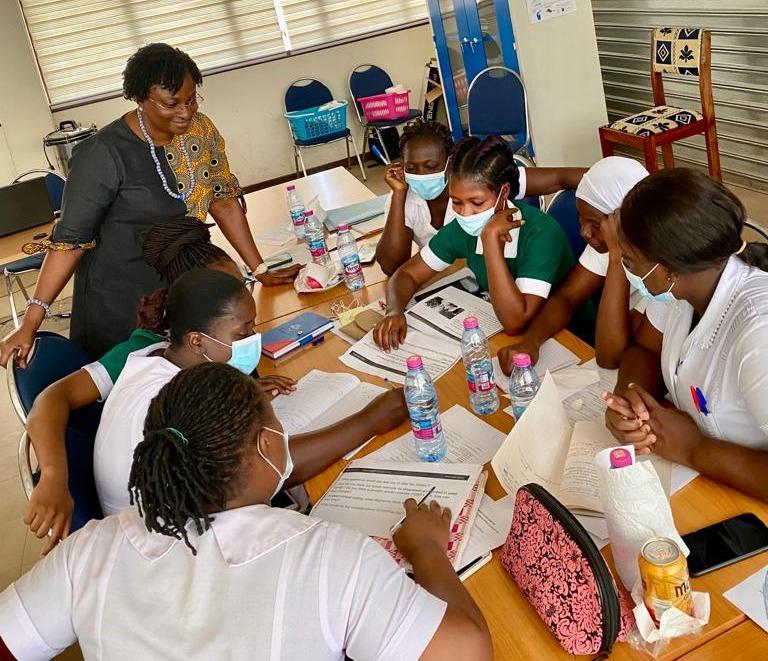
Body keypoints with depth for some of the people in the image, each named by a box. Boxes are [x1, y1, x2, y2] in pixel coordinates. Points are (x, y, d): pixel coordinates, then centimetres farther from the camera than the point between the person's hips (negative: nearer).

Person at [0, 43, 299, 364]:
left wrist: (260, 271, -2)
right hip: (121, 306, -4)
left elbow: (223, 200, 1)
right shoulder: (104, 154, -20)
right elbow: (70, 238, -19)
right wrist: (31, 323, -23)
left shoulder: (199, 130, -5)